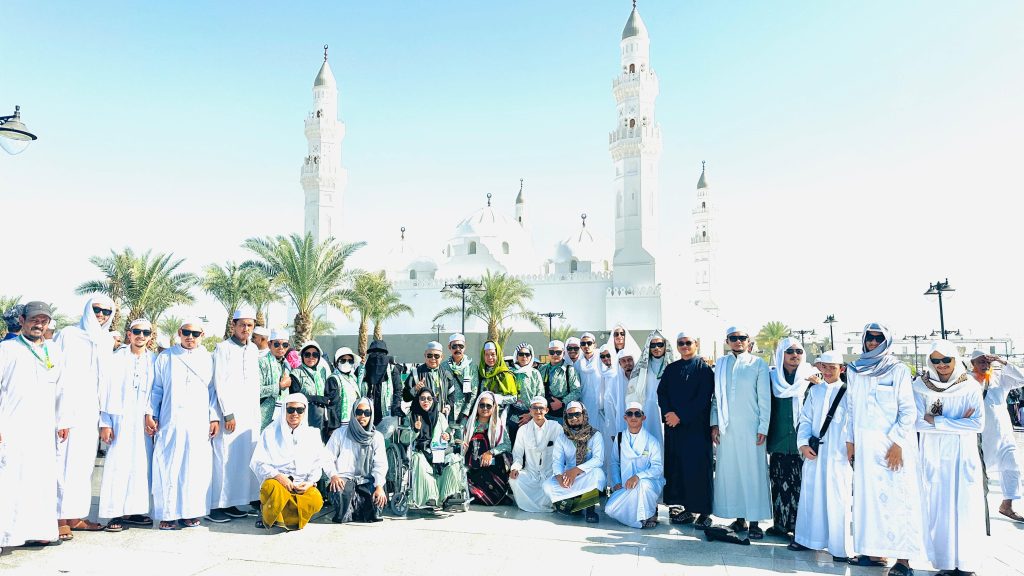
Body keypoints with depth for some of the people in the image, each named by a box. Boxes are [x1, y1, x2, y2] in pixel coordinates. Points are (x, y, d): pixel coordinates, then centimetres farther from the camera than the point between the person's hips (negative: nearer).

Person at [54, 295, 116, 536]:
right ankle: (61, 518, 2)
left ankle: (75, 515, 13)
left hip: (91, 412, 5)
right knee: (64, 462, -4)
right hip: (67, 409, -5)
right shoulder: (68, 335, 1)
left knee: (84, 463, 7)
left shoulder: (108, 342, 14)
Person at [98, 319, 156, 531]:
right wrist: (105, 422, -4)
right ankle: (115, 513, 3)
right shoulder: (117, 358, 1)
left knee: (141, 464, 4)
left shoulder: (154, 360, 8)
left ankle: (133, 510, 13)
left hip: (144, 421, 3)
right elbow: (107, 390, 0)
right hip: (120, 420, -3)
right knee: (118, 465, -4)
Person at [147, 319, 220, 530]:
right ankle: (167, 513, 7)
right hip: (170, 422, 0)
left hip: (199, 423, 1)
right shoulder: (166, 357, 8)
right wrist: (150, 414, 1)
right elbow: (156, 388, 10)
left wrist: (214, 417, 3)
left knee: (196, 467, 1)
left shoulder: (208, 359, 9)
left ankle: (190, 511, 11)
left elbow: (213, 391, 9)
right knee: (167, 467, -1)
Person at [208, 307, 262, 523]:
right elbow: (220, 384, -9)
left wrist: (257, 413, 14)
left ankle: (231, 503, 15)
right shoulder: (223, 348, -5)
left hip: (249, 413, 6)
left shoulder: (253, 350, 14)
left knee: (244, 458, 7)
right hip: (229, 412, -6)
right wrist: (228, 414, -13)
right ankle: (214, 505, 2)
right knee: (224, 458, -5)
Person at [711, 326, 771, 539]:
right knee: (729, 471, 5)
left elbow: (765, 399, 0)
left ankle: (754, 521, 5)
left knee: (753, 471, -2)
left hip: (750, 427, -3)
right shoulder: (720, 364, 10)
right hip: (726, 427, 3)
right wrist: (714, 424, 5)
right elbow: (716, 396, 11)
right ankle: (739, 518, 15)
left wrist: (763, 428, -6)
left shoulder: (758, 364, 2)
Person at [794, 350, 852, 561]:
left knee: (837, 500, -1)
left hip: (838, 454, -4)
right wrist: (804, 444, -2)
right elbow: (805, 420, 10)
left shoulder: (847, 392, -1)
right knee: (811, 495, 10)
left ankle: (840, 548, 10)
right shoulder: (814, 390, 10)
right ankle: (808, 539, 23)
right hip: (814, 452, 4)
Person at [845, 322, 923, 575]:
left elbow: (909, 410, -6)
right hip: (865, 443, 4)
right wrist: (850, 440, 10)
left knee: (897, 496, -3)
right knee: (868, 494, 5)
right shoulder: (854, 369, 10)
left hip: (893, 443, -4)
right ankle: (875, 551, 13)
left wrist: (897, 443, -13)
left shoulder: (898, 369, -3)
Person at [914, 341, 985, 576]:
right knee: (938, 511, 2)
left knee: (965, 511, 2)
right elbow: (918, 422, -9)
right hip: (933, 458, 0)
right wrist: (958, 422, -13)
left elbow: (978, 424, -9)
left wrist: (936, 421, -14)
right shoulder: (921, 387, -1)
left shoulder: (970, 388, -1)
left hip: (964, 458, 0)